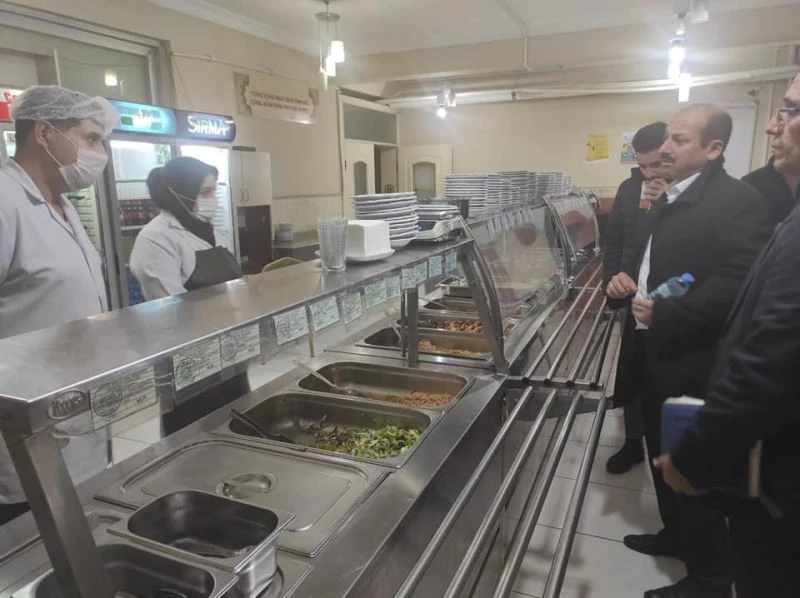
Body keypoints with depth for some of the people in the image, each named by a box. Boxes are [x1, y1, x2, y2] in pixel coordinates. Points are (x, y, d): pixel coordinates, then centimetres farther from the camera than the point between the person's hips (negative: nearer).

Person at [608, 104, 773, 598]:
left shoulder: (739, 200, -17)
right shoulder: (670, 199, 13)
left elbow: (737, 285, -26)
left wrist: (664, 315, -23)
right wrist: (629, 281, 3)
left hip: (693, 362, -9)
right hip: (656, 353, 9)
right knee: (664, 456, 22)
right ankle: (676, 535, 43)